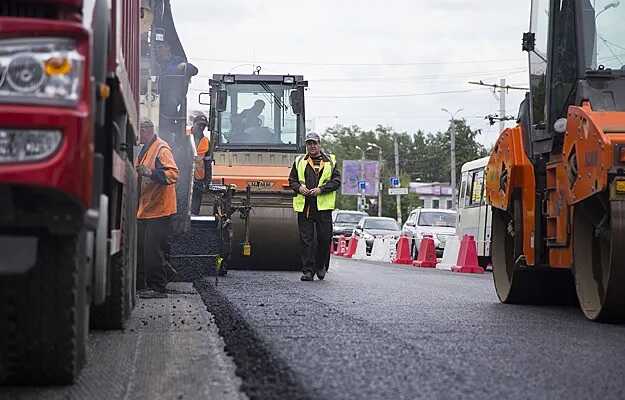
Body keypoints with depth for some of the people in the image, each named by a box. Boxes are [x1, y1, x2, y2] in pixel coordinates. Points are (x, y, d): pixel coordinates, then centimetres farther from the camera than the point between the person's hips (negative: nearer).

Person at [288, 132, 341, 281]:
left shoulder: (330, 162, 9)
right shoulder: (299, 162, 15)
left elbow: (336, 181, 3)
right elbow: (292, 180, 18)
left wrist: (321, 189, -10)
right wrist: (299, 188, -4)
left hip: (323, 206, -1)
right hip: (304, 205, 1)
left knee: (324, 237, -2)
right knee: (306, 239, -2)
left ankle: (321, 266, 18)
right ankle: (308, 270, 1)